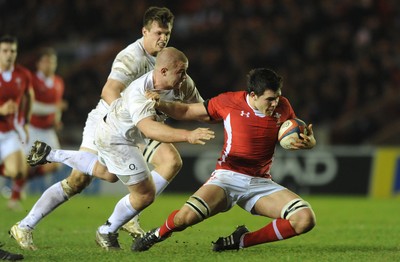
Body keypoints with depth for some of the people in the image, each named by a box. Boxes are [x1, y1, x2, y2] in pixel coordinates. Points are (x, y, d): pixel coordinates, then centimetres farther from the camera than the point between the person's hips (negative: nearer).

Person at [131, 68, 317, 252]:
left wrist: (308, 142, -10)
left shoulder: (282, 107, 1)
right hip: (228, 176, -3)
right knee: (186, 217, -29)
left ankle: (242, 241, -2)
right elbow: (186, 112, 5)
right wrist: (161, 105, -13)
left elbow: (296, 138, 14)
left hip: (261, 182, 3)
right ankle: (159, 234, 9)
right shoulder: (230, 102, -6)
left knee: (306, 220, -19)